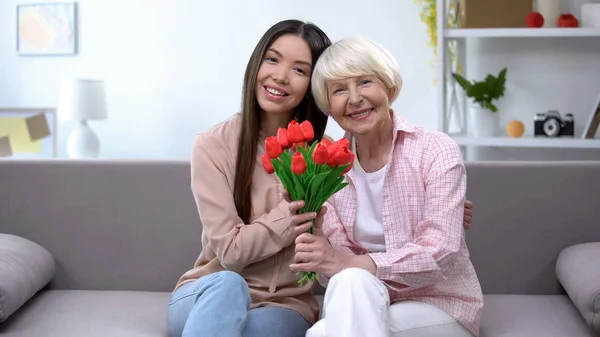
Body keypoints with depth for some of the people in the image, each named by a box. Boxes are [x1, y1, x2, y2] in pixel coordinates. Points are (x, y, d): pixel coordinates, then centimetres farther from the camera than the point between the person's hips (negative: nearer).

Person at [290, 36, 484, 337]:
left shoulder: (437, 151, -10)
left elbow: (441, 254, -20)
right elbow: (338, 270, -4)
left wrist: (351, 263, -30)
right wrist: (316, 237, -26)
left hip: (442, 306, -4)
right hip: (367, 305, 4)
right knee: (350, 282, -32)